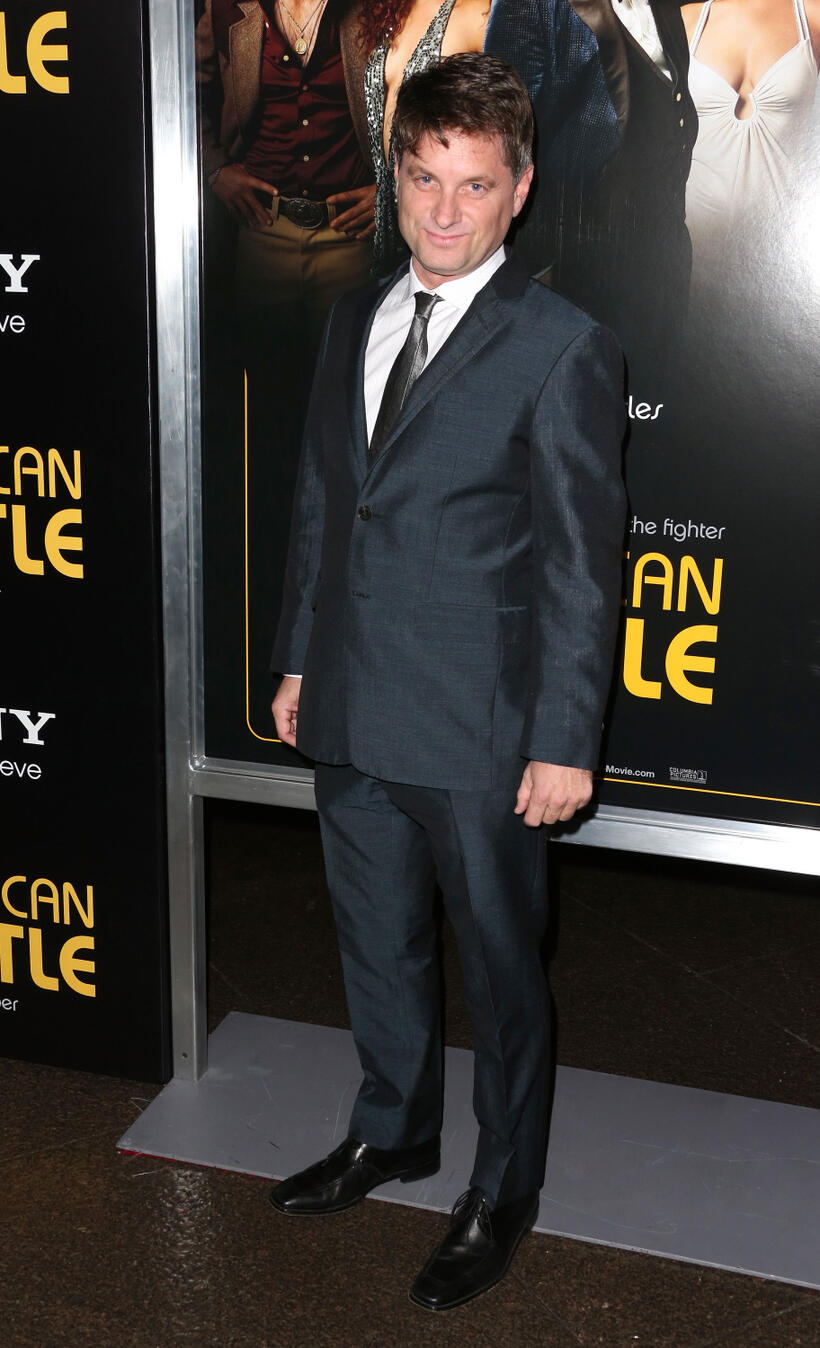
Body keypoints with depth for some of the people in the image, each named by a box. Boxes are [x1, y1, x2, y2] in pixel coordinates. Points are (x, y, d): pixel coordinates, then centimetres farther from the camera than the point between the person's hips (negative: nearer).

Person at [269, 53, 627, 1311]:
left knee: (499, 966, 11)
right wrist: (299, 660, 14)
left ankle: (503, 1192, 32)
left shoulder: (562, 347, -11)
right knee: (376, 941, 22)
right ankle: (393, 1132, 45)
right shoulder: (354, 320, 9)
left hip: (477, 733, -6)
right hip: (352, 713, 6)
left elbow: (582, 562, -12)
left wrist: (565, 740, -14)